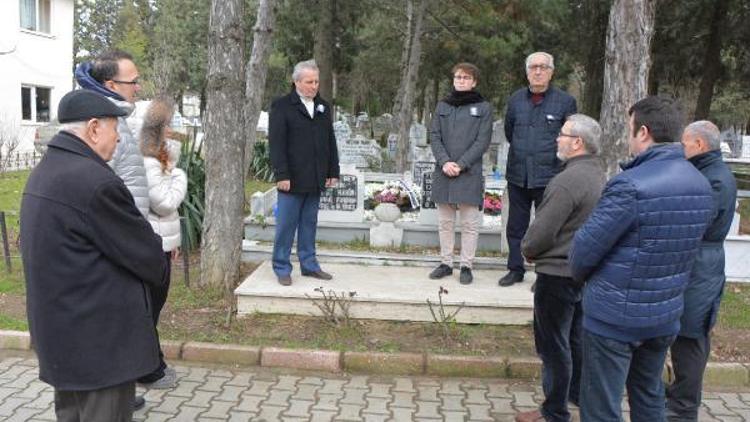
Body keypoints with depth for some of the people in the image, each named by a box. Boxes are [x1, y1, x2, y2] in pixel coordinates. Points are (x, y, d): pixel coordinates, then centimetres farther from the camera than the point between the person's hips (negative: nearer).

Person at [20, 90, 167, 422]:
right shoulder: (95, 181, -23)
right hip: (100, 336, -10)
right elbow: (144, 251, -14)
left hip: (62, 331, 10)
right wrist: (159, 270, 8)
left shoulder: (43, 173, 9)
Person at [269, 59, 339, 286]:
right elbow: (276, 143, -10)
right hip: (292, 179, -5)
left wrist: (333, 172, 12)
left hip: (315, 180, 5)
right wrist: (282, 175, -16)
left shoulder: (323, 107, 14)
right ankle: (282, 268, 9)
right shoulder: (282, 106, -4)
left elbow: (331, 142, 17)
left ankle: (309, 264, 20)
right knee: (286, 225, 0)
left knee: (309, 224, 12)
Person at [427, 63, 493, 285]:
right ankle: (446, 263, 18)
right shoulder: (442, 106, 13)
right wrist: (445, 162, -10)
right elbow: (434, 137, 6)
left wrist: (460, 164, -13)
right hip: (443, 172, 3)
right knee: (445, 222, 9)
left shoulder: (483, 107, 3)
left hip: (470, 173, -3)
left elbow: (482, 141, -4)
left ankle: (466, 266, 8)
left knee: (469, 223, 1)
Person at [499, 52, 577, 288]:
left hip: (549, 177, -4)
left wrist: (550, 155, 6)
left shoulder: (565, 101, -4)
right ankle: (515, 269, 23)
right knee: (516, 225, 12)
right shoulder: (516, 99, 8)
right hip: (517, 175, 4)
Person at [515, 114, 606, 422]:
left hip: (558, 273, -9)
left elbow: (541, 231, -22)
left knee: (553, 345, 3)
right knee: (575, 338, 23)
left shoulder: (567, 180, -24)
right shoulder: (599, 175, 5)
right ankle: (578, 393, 38)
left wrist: (527, 250, -1)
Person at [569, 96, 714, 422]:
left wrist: (579, 273, 3)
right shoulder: (701, 185, 1)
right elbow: (682, 248, 8)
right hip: (666, 315, 7)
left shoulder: (631, 186, -23)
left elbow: (586, 248, -18)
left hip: (615, 317, -7)